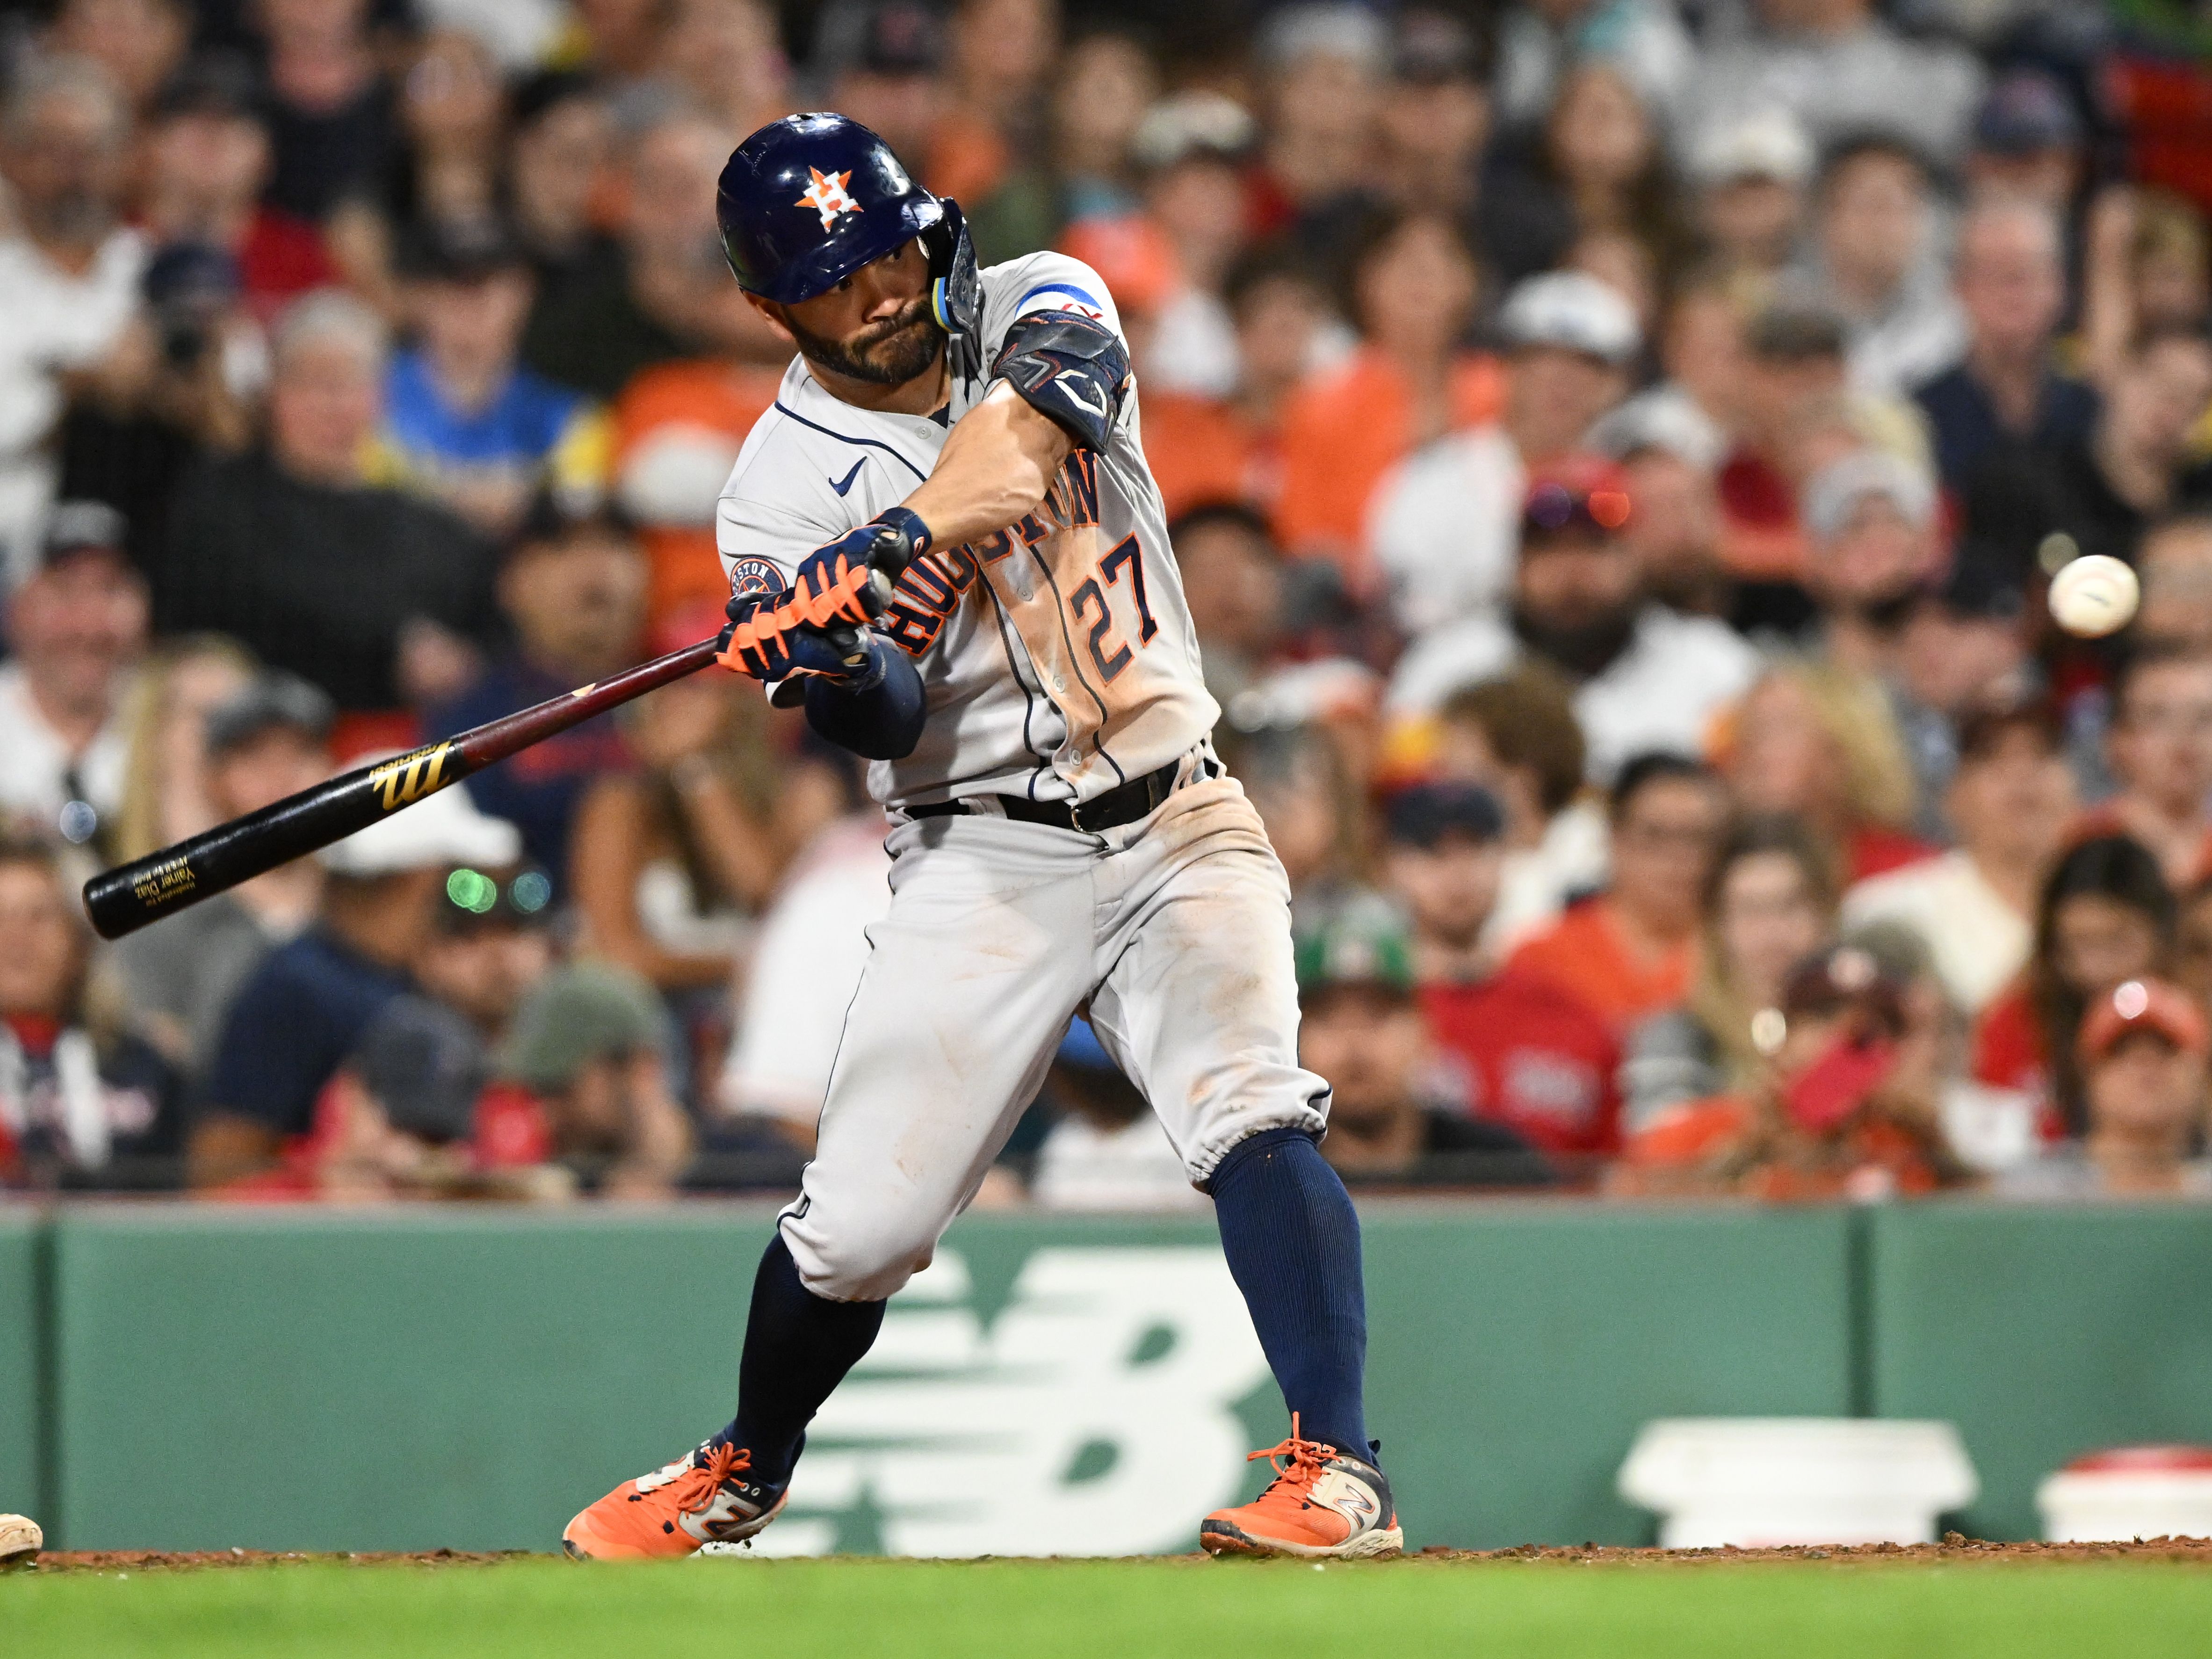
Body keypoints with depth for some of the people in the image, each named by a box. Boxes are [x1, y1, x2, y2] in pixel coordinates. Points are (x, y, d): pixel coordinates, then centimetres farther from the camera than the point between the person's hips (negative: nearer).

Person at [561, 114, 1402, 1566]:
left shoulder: (1038, 307, 1)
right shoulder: (785, 489, -5)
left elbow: (1042, 402, -24)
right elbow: (885, 729, -14)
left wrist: (900, 543, -38)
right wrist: (850, 657, -37)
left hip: (1178, 830, 1)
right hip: (984, 865, -1)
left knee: (1251, 1108, -23)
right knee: (863, 1218, -4)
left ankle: (1341, 1471, -27)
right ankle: (746, 1470, 23)